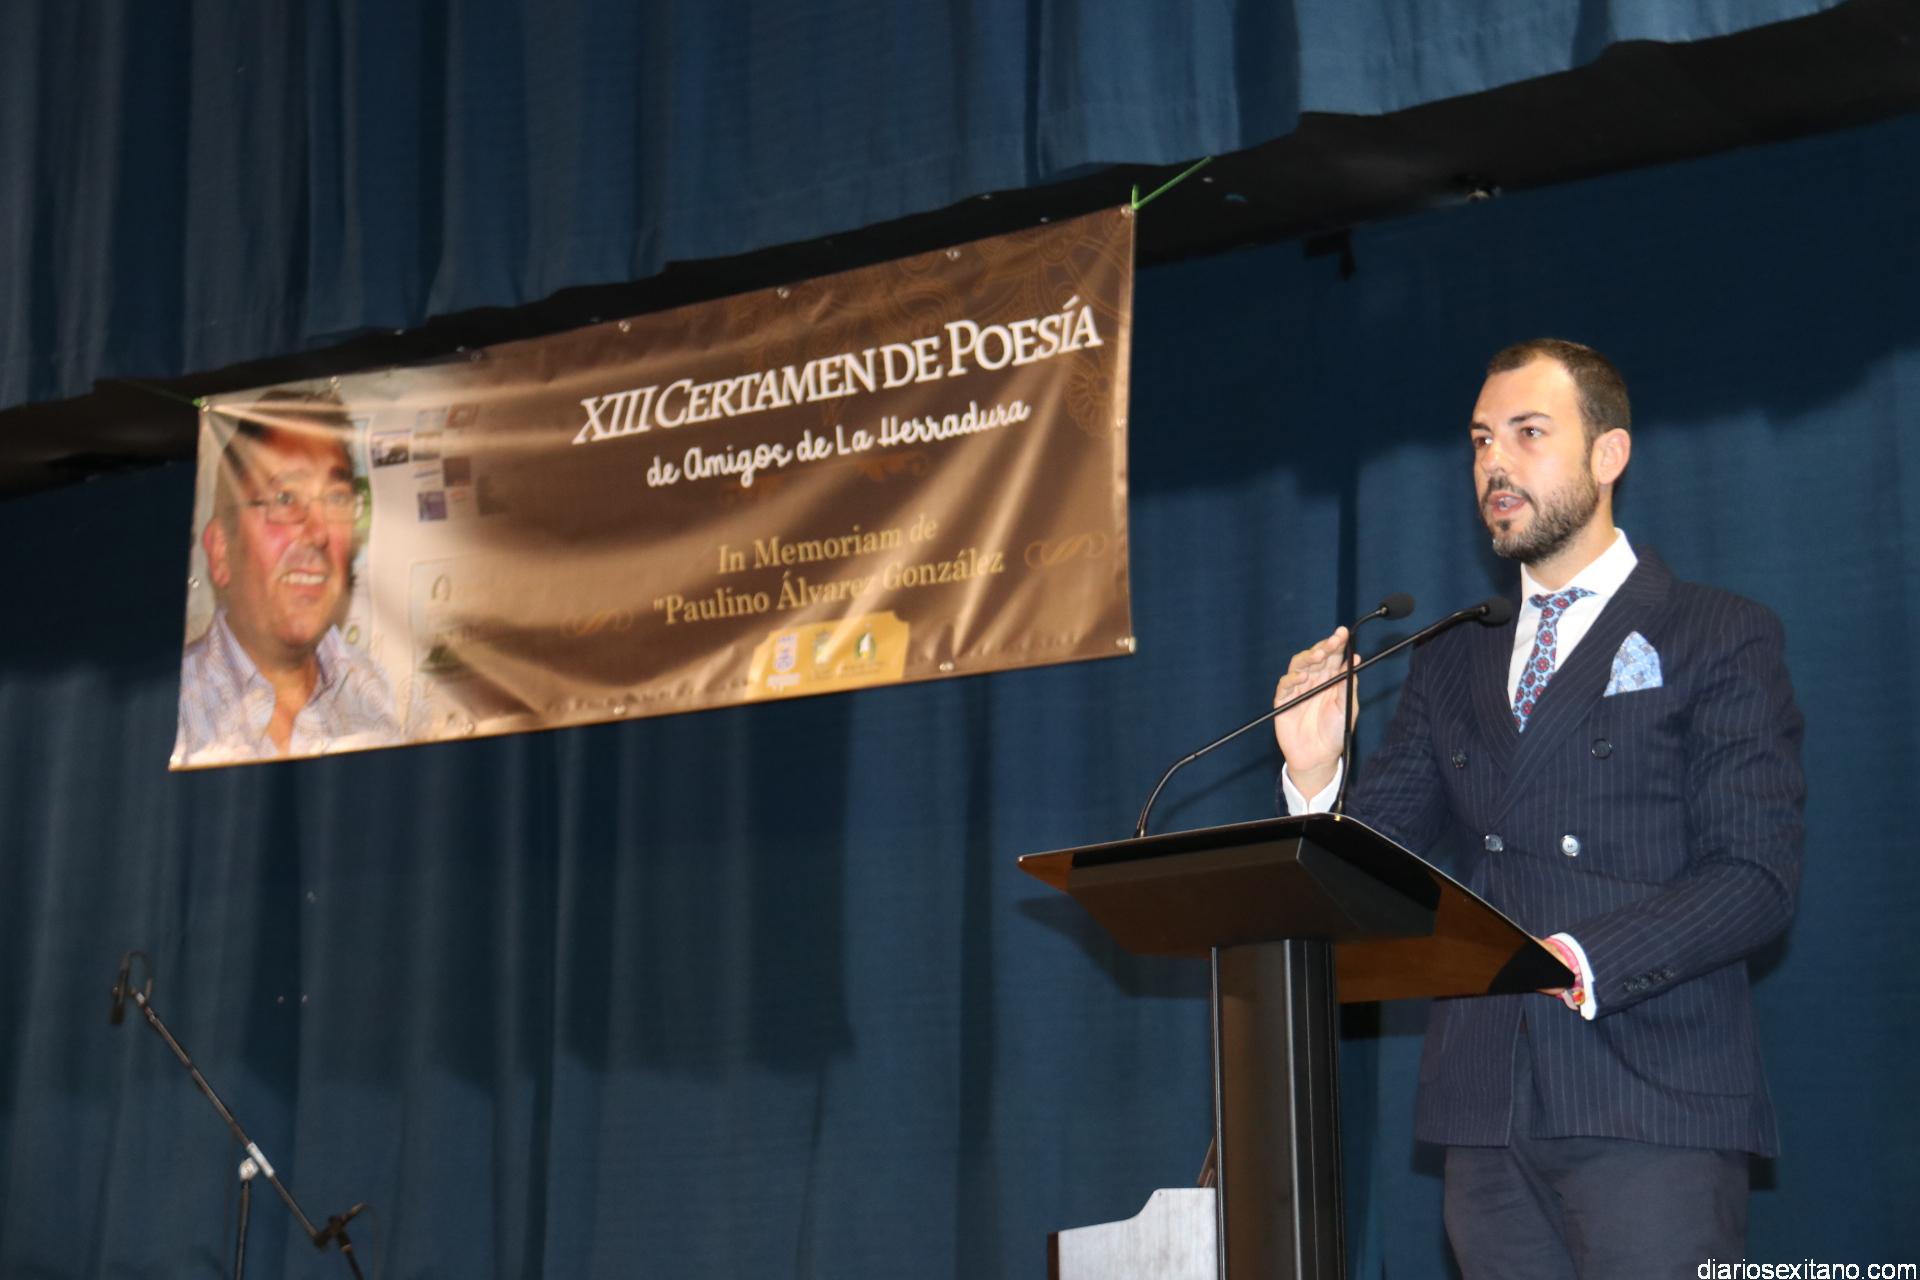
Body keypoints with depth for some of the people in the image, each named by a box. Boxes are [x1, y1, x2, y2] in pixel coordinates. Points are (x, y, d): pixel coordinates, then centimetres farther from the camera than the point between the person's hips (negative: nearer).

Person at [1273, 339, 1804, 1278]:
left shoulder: (1719, 638, 3)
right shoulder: (1452, 662, 18)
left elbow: (1757, 877, -7)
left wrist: (1579, 961, -20)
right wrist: (1315, 775, -7)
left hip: (1652, 1104, -4)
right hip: (1488, 1110, 5)